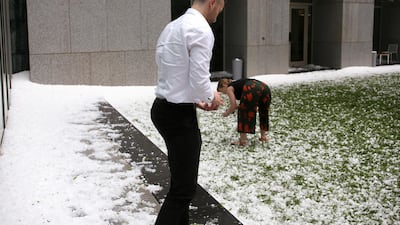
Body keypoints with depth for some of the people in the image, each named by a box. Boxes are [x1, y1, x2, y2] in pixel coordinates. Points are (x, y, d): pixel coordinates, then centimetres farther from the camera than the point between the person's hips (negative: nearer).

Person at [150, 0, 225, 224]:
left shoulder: (172, 26, 12)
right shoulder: (201, 30, -17)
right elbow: (199, 79, -21)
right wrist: (211, 97, -1)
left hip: (163, 107, 10)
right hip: (179, 114, -10)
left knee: (180, 179, 23)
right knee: (185, 187, -1)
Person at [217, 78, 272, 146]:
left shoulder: (229, 88, 17)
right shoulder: (237, 84, 39)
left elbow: (233, 106, 9)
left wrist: (227, 113, 26)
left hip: (251, 89, -8)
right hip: (264, 87, 8)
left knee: (244, 114, 8)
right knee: (263, 112, 26)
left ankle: (243, 140, 10)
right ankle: (263, 136, 36)